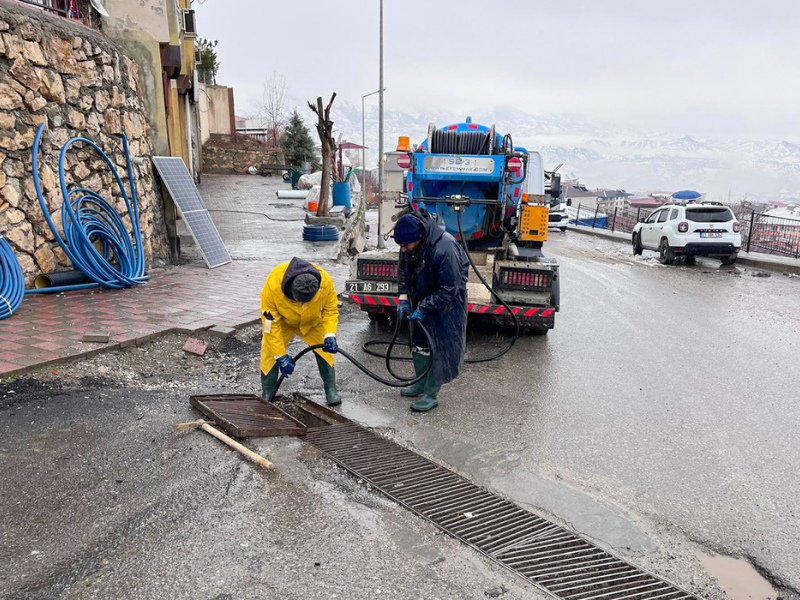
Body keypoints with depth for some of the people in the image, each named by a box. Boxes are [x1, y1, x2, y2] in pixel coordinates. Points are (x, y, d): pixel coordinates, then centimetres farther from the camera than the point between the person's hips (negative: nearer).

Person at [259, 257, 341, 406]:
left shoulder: (325, 282, -36)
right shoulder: (272, 286, -40)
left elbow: (331, 310, -16)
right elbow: (271, 325, -30)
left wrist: (330, 335, -31)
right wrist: (281, 356, -26)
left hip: (313, 322, 1)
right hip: (281, 321, -1)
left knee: (324, 350, -7)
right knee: (270, 353, -8)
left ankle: (331, 390, 12)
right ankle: (266, 395, 12)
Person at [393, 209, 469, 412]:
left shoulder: (444, 249, -34)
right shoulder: (409, 245, -10)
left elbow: (449, 289, -27)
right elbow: (405, 272, 8)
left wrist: (423, 309, -24)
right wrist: (404, 298, -4)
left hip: (446, 304, -7)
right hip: (423, 301, 8)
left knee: (438, 347, -2)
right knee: (419, 343, 16)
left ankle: (431, 394, 11)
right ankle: (421, 383, 34)